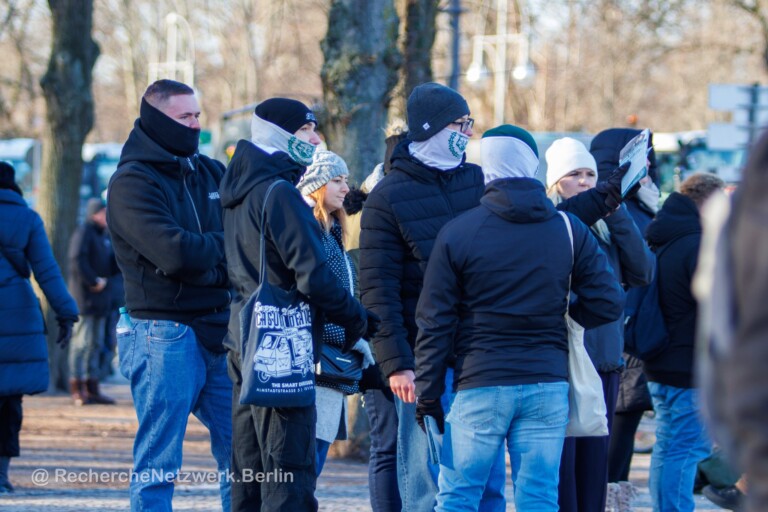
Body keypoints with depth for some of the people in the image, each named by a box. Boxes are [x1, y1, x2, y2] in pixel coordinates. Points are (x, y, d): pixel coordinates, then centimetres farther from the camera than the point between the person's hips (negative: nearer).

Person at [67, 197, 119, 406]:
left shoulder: (105, 235, 18)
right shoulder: (83, 232, -10)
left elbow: (112, 264, 19)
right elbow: (77, 261, -21)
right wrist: (94, 282, -18)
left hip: (101, 298, 9)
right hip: (86, 296, -9)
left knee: (96, 344, 11)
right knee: (82, 341, -8)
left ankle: (92, 389, 15)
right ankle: (77, 390, -6)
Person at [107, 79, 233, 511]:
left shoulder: (209, 172, 15)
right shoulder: (132, 181, -8)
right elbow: (174, 252, -21)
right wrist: (225, 247, -5)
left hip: (218, 335, 7)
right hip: (166, 338, -7)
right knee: (158, 467, -3)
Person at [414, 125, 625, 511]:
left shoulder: (456, 233, -2)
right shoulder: (569, 230, 3)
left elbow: (435, 322, -2)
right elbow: (608, 303, 1)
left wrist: (428, 393, 4)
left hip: (479, 385, -2)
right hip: (547, 385, 2)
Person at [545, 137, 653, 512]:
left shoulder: (605, 226, 12)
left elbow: (643, 273, 0)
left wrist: (616, 214, -4)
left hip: (604, 360, 6)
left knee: (594, 465, 10)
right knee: (559, 464, -5)